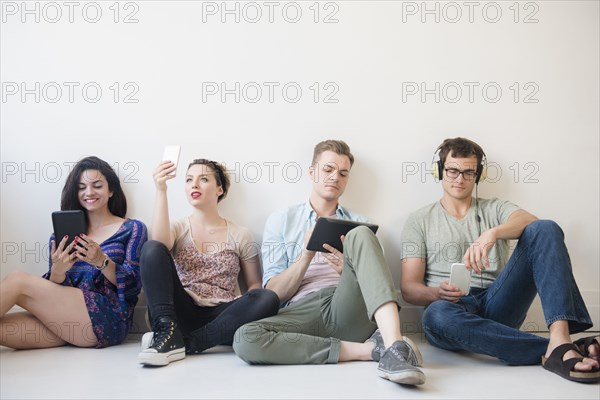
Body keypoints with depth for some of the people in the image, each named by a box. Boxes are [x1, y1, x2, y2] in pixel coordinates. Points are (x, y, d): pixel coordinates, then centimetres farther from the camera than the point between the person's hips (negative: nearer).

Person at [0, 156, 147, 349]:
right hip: (65, 321, 4)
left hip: (109, 318, -4)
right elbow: (52, 291, 12)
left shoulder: (132, 229, 11)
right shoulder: (63, 234, 20)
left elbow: (133, 286, -1)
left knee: (18, 280, -17)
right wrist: (58, 270, -11)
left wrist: (102, 261, -19)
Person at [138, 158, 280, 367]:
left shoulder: (240, 235, 11)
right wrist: (161, 191, -20)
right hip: (182, 315, 0)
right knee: (151, 248, -18)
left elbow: (255, 285, 10)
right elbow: (159, 244, -15)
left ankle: (187, 343, -28)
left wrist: (246, 310, -12)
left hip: (221, 318, 0)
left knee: (268, 299, -30)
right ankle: (168, 333, -31)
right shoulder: (178, 229, 11)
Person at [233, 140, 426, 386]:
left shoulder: (358, 224, 20)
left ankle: (394, 346, -40)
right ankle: (368, 349, -24)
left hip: (348, 311, 1)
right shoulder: (281, 221, 16)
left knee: (360, 236, -24)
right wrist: (307, 255, -9)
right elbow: (274, 293, 7)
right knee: (245, 339, -32)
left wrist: (350, 271, -10)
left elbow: (371, 283, 12)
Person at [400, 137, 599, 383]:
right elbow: (409, 288, 6)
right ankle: (553, 352, -34)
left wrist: (492, 234, -26)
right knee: (436, 315, -40)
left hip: (497, 306, 2)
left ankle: (559, 341, -38)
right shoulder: (420, 221, 15)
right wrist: (437, 293, -18)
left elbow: (530, 221, -5)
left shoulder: (495, 209, 20)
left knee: (545, 229, -17)